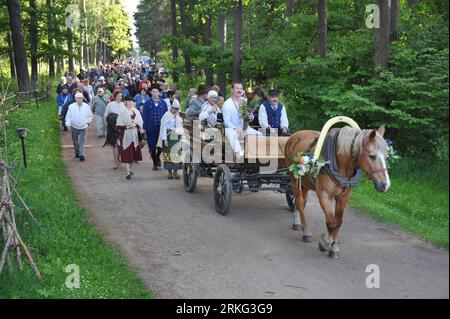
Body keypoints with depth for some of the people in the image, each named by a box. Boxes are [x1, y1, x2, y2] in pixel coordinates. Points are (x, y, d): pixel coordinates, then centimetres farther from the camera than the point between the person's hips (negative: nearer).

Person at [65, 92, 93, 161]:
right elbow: (68, 116, -4)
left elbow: (90, 116, 11)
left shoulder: (87, 106, 0)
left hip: (83, 127, 0)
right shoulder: (71, 106, -4)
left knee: (82, 141, -6)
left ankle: (81, 154, -5)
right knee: (75, 141, 12)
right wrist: (68, 124, -12)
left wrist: (87, 122, -2)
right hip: (74, 127, 1)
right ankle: (77, 152, 31)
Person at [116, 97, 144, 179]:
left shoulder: (136, 112, 5)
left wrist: (135, 124, -11)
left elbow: (140, 123, 8)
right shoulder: (122, 113, -6)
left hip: (135, 135, 4)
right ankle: (128, 172, -6)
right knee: (127, 154, -6)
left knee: (133, 152, 11)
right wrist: (127, 126, -18)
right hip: (126, 135, -4)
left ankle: (131, 168, 29)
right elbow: (118, 125, -7)